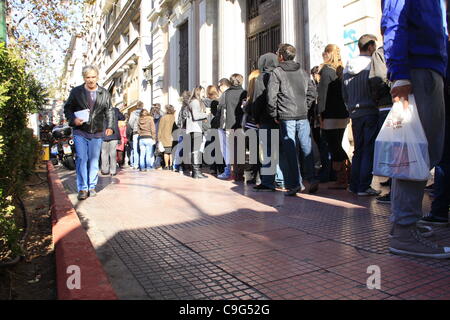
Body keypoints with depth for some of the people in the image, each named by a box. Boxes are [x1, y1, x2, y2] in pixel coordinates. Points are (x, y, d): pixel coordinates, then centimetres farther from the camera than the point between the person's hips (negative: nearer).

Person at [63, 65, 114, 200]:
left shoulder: (104, 93, 6)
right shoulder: (76, 92, 3)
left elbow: (110, 112, 10)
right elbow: (67, 108, 7)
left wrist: (110, 127, -3)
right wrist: (73, 119, -12)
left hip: (97, 133, 2)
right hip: (80, 132, -1)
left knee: (94, 160, 8)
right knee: (81, 159, -7)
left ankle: (92, 187, 19)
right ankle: (82, 188, 0)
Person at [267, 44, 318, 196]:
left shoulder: (277, 72, -2)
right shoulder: (302, 71, 12)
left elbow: (271, 95, -7)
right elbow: (311, 92, 11)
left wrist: (274, 115, 2)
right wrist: (305, 107, 16)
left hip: (286, 117, -4)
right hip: (303, 116, 4)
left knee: (290, 150, 0)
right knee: (307, 148, 10)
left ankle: (295, 184, 2)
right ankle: (312, 179, 7)